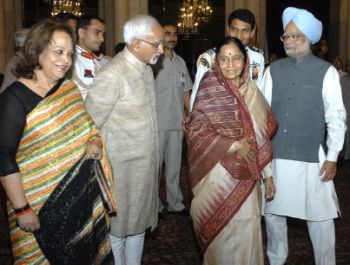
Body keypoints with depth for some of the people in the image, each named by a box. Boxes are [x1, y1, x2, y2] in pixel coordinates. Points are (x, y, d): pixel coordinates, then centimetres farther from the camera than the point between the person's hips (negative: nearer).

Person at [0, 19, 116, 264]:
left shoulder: (70, 88, 6)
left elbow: (85, 126, 18)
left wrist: (95, 141, -5)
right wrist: (21, 209, -16)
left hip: (85, 196, 6)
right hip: (43, 206, -6)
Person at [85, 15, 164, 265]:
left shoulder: (146, 69, 6)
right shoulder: (112, 75, -21)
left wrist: (153, 158, 12)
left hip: (146, 165, 8)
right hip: (122, 168, -8)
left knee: (139, 221, 19)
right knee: (118, 226, 9)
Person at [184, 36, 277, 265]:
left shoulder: (251, 90, 7)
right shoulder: (210, 88, -5)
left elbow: (262, 135, 10)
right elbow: (195, 129, -12)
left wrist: (267, 174, 9)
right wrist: (233, 145, -14)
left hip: (246, 175, 4)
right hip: (218, 175, -3)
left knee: (246, 230, 7)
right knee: (221, 230, 5)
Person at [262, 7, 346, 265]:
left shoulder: (326, 71, -3)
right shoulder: (274, 70, 7)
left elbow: (336, 116, -3)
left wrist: (332, 157, -5)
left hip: (312, 158, -3)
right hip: (275, 155, 4)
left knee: (320, 216, 2)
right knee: (272, 212, 14)